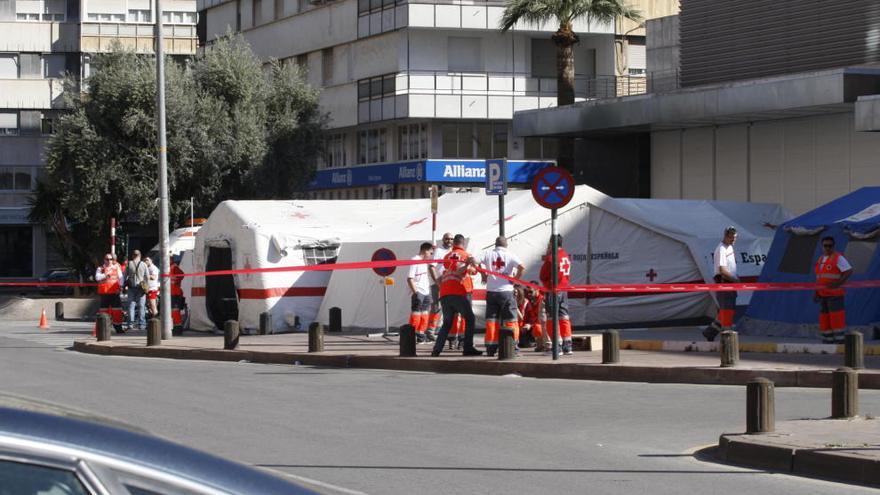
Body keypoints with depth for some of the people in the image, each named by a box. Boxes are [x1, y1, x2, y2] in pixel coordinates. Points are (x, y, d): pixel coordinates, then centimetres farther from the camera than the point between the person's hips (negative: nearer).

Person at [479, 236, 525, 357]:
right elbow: (522, 267, -15)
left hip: (491, 291, 2)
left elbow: (480, 266, -8)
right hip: (506, 290, -2)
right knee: (510, 320, 5)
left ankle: (491, 348, 6)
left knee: (491, 320, 8)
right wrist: (515, 279, -1)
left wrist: (485, 278, 8)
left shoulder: (488, 254, 5)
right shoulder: (510, 255, -1)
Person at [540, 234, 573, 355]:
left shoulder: (551, 257, -15)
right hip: (564, 290, 7)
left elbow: (543, 276, -9)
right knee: (564, 317, 10)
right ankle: (568, 346, 10)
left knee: (552, 318, -2)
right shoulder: (566, 256, 9)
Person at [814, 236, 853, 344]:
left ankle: (839, 338, -9)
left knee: (836, 315, -11)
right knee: (825, 316, 7)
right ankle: (828, 339, 12)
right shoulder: (821, 259, 18)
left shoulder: (838, 258, -5)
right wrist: (816, 293, 15)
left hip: (834, 293, -7)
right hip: (823, 294, 7)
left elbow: (849, 271, -14)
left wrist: (838, 283, -24)